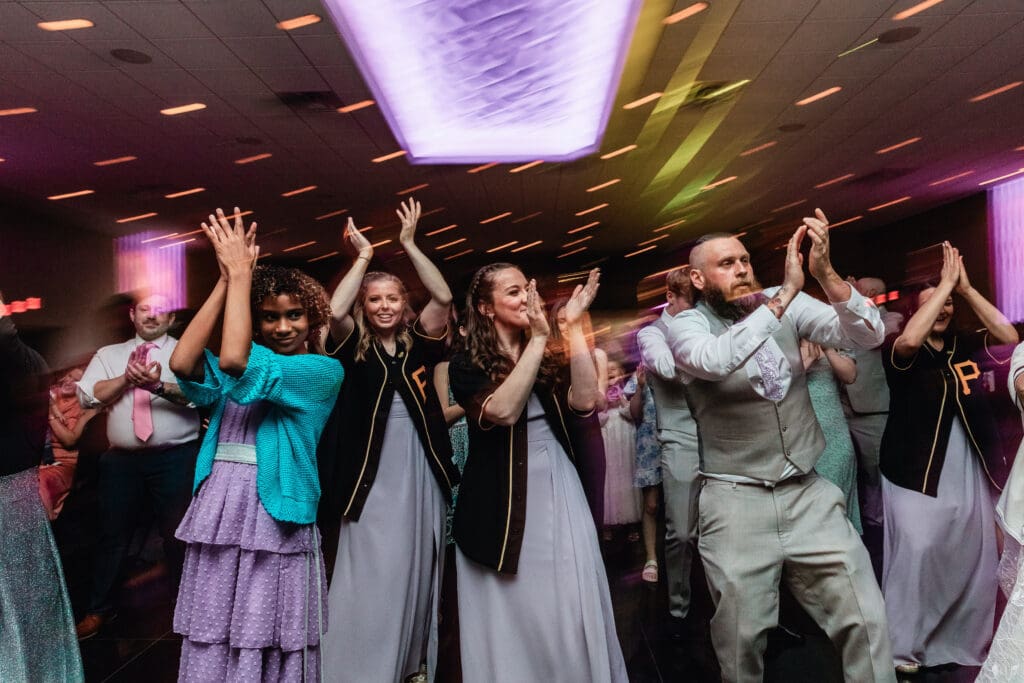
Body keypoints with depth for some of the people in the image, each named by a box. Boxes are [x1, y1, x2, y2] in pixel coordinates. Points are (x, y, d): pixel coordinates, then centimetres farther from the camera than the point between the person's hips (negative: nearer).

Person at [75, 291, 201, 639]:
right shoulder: (108, 355, 13)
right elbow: (87, 395, 0)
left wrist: (159, 385, -33)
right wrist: (127, 378, -12)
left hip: (175, 458, -3)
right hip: (121, 459, 3)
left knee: (178, 533, 5)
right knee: (112, 534, 14)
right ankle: (99, 609, 31)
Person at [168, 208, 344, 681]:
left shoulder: (325, 371, -6)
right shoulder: (236, 368, 12)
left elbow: (234, 360, -20)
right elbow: (181, 363, -9)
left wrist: (242, 273, -13)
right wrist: (226, 279, -8)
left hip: (273, 515, -5)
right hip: (218, 511, 5)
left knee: (269, 645, 5)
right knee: (213, 641, 13)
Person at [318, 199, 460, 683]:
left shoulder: (419, 344, 5)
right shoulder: (354, 348, -1)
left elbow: (443, 298, -9)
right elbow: (334, 310, -20)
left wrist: (409, 245, -8)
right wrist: (364, 254, -11)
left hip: (420, 475, 3)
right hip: (372, 478, -3)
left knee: (417, 573, 14)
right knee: (370, 580, 0)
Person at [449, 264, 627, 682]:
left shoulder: (548, 361, 9)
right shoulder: (467, 365, -5)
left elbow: (584, 401, -9)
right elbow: (503, 411, -23)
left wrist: (573, 327, -11)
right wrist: (538, 338, -22)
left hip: (559, 494, 4)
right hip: (503, 503, -3)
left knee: (571, 613, 8)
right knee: (513, 616, 8)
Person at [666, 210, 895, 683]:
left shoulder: (787, 305, 2)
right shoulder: (685, 325, -7)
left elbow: (867, 336, -9)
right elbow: (716, 360, -29)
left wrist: (824, 273, -23)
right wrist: (787, 291, -28)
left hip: (810, 493, 3)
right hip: (735, 501, -3)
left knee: (865, 622, 2)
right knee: (742, 636, 6)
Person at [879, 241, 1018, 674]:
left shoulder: (965, 347, 8)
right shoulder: (904, 354, -6)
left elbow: (1008, 336, -6)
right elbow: (909, 338, -28)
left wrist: (965, 287, -9)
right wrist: (946, 283, -20)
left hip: (969, 475, 5)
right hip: (918, 474, -5)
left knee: (974, 559, 12)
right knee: (917, 553, -14)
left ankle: (964, 642, 32)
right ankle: (904, 647, 1)